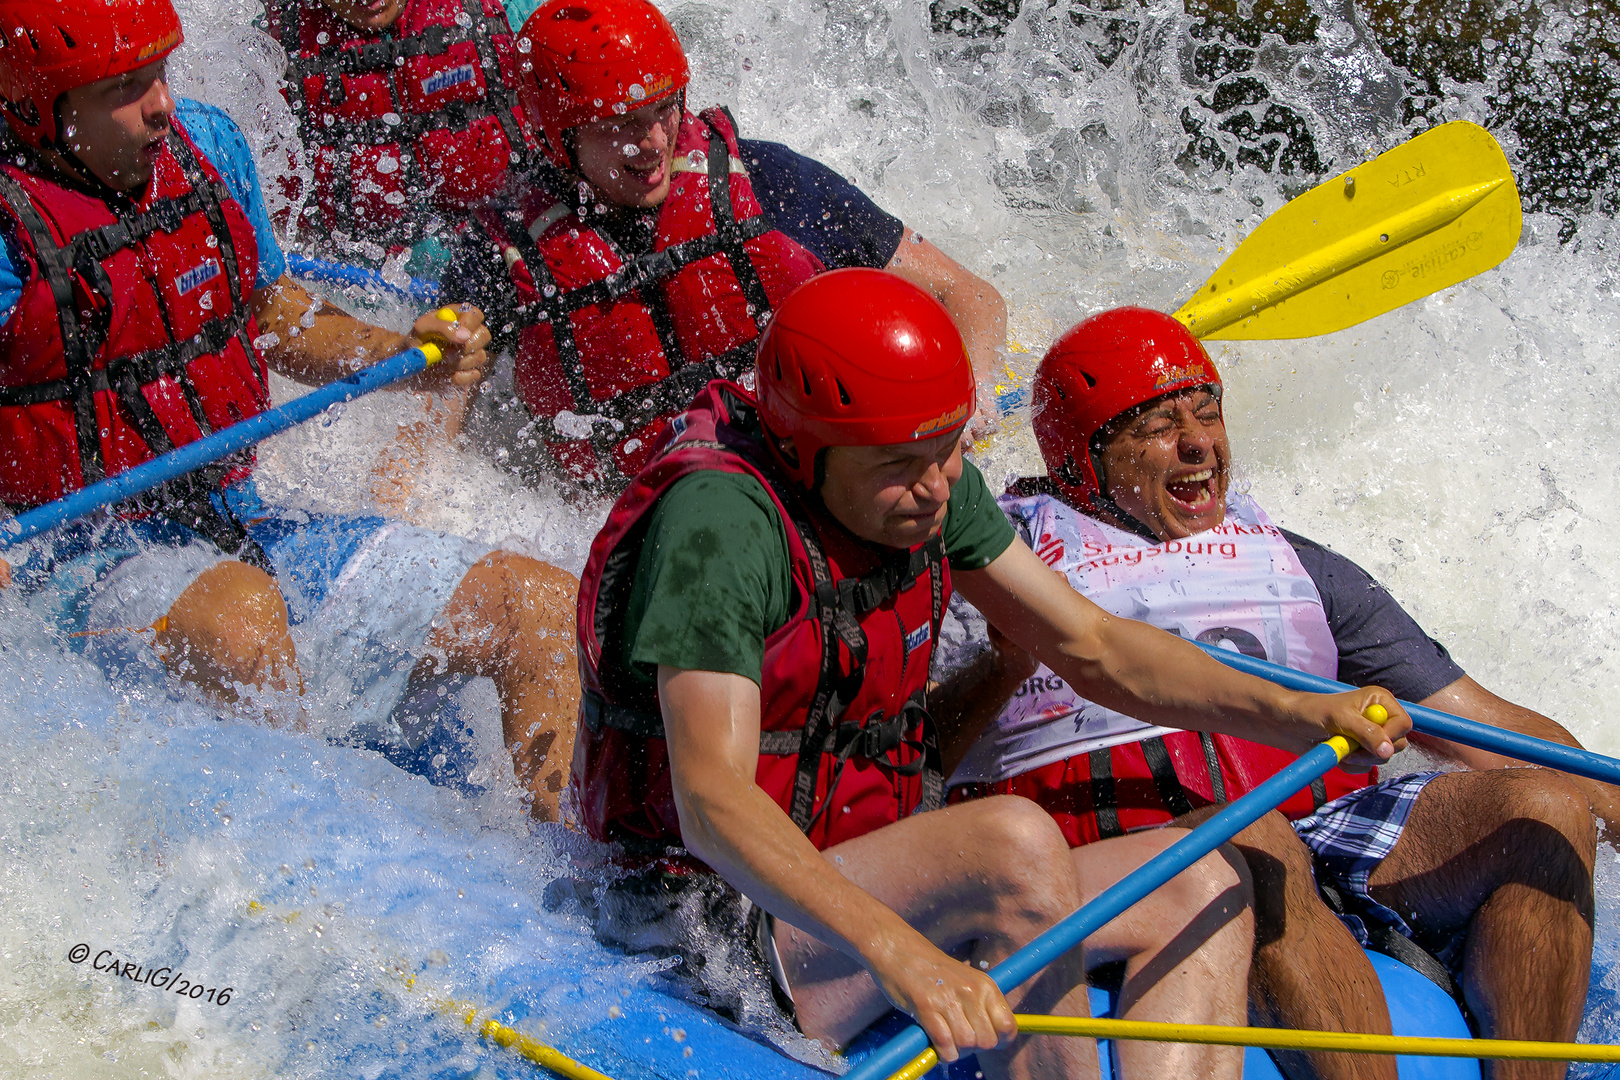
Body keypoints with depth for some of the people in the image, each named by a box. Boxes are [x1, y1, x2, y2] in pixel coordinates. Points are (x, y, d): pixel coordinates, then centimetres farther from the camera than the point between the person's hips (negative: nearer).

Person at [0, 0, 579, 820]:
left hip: (244, 530, 7)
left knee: (547, 607, -4)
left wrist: (401, 355, 3)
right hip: (94, 559, -7)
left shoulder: (204, 146, 5)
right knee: (239, 610, -42)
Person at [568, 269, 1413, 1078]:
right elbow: (711, 806, -33)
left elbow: (1091, 645, 9)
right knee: (1016, 840, -32)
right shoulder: (722, 517, -24)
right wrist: (898, 953, -46)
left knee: (1202, 887, -5)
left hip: (882, 893, 9)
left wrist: (1294, 714, -6)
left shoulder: (924, 487, 1)